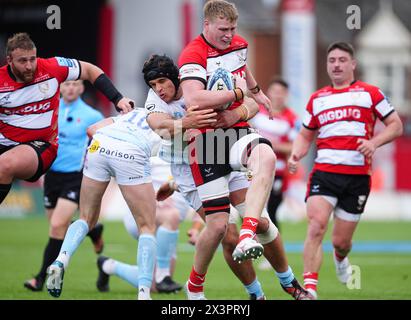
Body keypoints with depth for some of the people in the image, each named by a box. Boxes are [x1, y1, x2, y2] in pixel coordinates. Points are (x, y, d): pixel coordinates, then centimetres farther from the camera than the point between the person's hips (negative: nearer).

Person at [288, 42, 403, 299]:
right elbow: (306, 135, 23)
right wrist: (296, 155, 2)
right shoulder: (317, 99, 14)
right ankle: (309, 287, -23)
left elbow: (396, 126, 5)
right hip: (324, 172, 2)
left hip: (357, 176, -2)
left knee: (341, 241, 5)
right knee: (316, 225, -20)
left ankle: (340, 259, 43)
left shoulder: (370, 93, 4)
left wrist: (374, 142, -13)